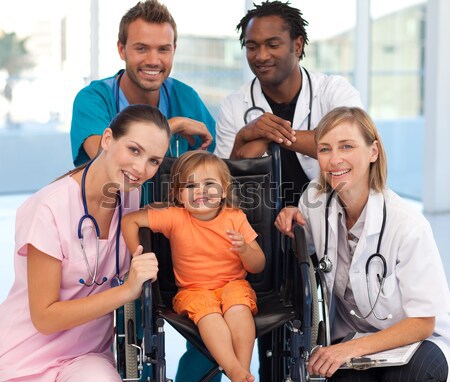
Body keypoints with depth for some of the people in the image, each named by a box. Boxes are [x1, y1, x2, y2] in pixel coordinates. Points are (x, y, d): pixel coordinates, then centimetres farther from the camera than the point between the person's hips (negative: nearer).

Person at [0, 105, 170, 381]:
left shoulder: (133, 198, -4)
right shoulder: (50, 209, -19)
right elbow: (44, 317, -17)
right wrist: (127, 291, -25)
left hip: (89, 356, 4)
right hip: (29, 358, -3)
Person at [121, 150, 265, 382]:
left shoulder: (236, 218, -4)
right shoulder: (175, 218, -7)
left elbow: (258, 267, -1)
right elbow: (130, 221, -5)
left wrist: (244, 250, -23)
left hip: (233, 284, 1)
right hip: (194, 290, -1)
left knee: (237, 304, -32)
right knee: (207, 309, -33)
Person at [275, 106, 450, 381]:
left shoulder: (408, 226, -22)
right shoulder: (315, 200, -8)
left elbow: (422, 323, -15)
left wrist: (353, 349, -26)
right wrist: (291, 224, -7)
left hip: (416, 339, -3)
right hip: (350, 335, 3)